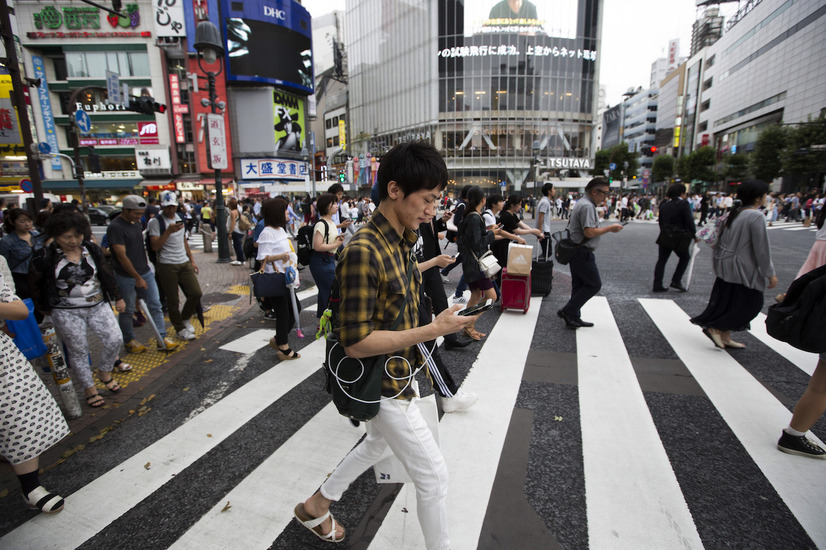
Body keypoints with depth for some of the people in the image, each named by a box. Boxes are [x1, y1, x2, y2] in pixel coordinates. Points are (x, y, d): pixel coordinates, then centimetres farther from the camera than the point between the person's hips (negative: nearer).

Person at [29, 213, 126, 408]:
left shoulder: (92, 249, 0)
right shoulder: (44, 257, -10)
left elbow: (106, 275, 10)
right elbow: (36, 286, 3)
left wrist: (117, 298, 14)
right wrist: (44, 309, 8)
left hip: (98, 306, 3)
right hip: (67, 313, -3)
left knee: (115, 339, -5)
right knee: (78, 351, 6)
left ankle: (105, 372, 22)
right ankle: (90, 389, 22)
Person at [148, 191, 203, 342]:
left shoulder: (180, 217, 13)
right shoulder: (155, 222, -7)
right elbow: (155, 246, -14)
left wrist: (192, 260, 20)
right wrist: (169, 231, -23)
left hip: (185, 263, 5)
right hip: (166, 266, -5)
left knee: (196, 293, 0)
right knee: (173, 300, 2)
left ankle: (185, 318, 25)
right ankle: (180, 329, 18)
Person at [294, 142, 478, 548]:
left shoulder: (402, 240, 2)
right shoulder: (364, 252, -29)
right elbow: (356, 342, -28)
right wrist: (433, 330, -28)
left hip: (398, 372, 10)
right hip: (383, 382, -10)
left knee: (377, 443, 30)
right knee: (432, 473, 6)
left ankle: (316, 507, 51)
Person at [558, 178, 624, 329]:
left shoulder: (582, 203, 17)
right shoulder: (587, 206, -17)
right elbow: (589, 232, -25)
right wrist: (610, 228, -15)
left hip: (575, 251, 11)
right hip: (582, 253, -11)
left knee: (579, 285, 14)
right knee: (594, 284, -2)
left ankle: (573, 318, 20)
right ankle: (568, 311, -1)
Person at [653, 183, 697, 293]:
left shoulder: (664, 205, 9)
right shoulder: (683, 204, -8)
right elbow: (689, 221, -12)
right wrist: (694, 235, -2)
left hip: (664, 237, 5)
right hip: (679, 238, -5)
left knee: (662, 260, 8)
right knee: (685, 257, 17)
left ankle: (657, 285, 7)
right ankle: (676, 281, 10)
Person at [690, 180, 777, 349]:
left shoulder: (734, 213, 7)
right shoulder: (756, 216, -17)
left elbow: (720, 239, 13)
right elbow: (761, 249, -17)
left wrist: (719, 261, 23)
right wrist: (770, 274, -10)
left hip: (726, 265, 8)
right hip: (742, 268, -8)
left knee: (727, 302, 14)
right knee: (751, 303, 6)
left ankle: (725, 338, 20)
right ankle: (715, 328, 4)